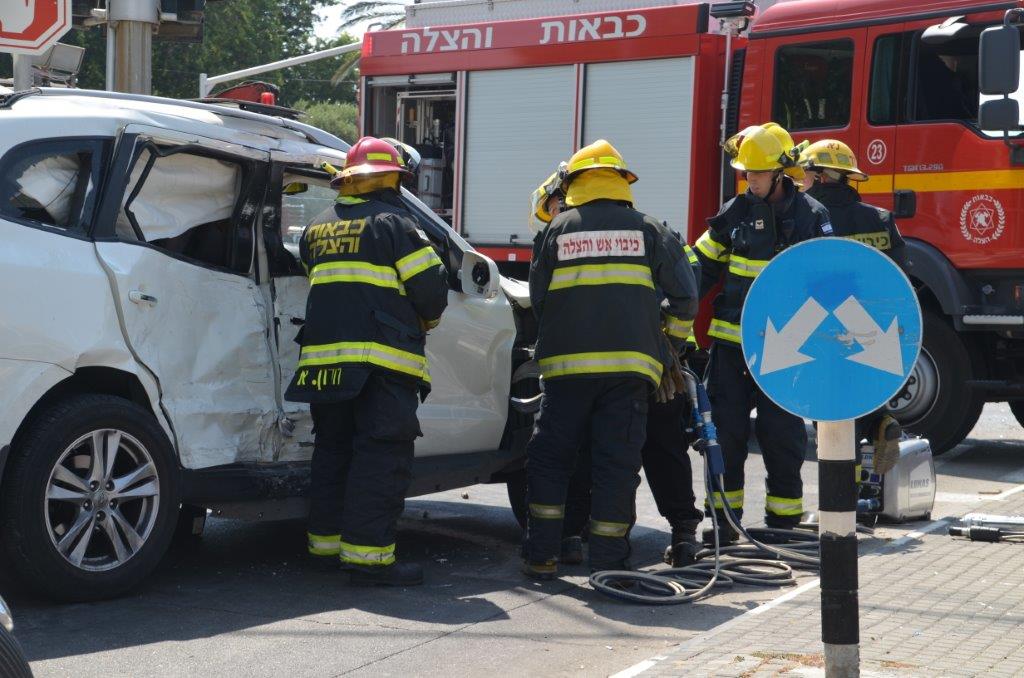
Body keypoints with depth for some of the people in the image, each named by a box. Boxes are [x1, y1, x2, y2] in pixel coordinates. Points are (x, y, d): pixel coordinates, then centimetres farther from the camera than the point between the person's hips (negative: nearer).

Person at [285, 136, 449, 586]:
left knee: (332, 448, 17)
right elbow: (430, 287, -6)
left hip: (323, 353, 7)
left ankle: (325, 539, 22)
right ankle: (367, 553, -11)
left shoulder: (317, 230, 16)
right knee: (381, 453, -6)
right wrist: (427, 320, 14)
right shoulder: (393, 223, -4)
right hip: (381, 356, -7)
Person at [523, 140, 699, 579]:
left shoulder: (557, 231, 8)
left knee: (549, 459, 10)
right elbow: (684, 294, 8)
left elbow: (538, 299, 12)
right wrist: (672, 343, 24)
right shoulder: (648, 230, 8)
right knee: (617, 463, 3)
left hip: (567, 364, 0)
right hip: (629, 364, 0)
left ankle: (541, 557, 10)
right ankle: (608, 564, 4)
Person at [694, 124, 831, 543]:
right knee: (726, 430, 4)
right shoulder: (735, 213, 7)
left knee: (781, 433, 1)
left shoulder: (810, 217, -1)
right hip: (731, 340, 3)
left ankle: (783, 520, 14)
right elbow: (699, 271, 10)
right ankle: (724, 519, 14)